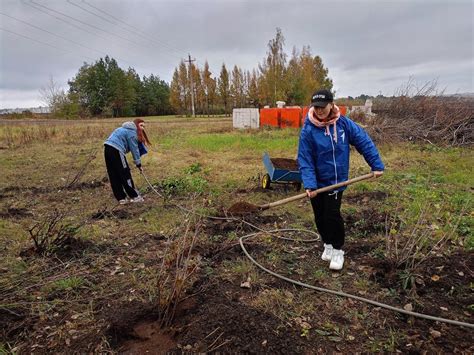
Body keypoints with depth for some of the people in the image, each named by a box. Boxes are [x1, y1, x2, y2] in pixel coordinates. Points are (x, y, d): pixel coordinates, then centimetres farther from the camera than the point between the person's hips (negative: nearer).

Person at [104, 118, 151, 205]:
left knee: (114, 176, 10)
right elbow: (134, 149, -5)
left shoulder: (126, 129, 27)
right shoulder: (132, 132, -4)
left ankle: (121, 198, 16)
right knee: (125, 174, -1)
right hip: (115, 150, -10)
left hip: (108, 149, 10)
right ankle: (134, 196, 7)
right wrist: (138, 163, 1)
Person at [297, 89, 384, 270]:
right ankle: (327, 244, 36)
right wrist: (309, 184, -25)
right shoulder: (308, 130, -16)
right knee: (320, 216, 11)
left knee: (332, 215, -6)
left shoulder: (344, 123, -10)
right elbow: (304, 159, -16)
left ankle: (338, 250, 16)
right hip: (317, 181, 0)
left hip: (336, 180, 0)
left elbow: (364, 142, -1)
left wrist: (376, 165, -2)